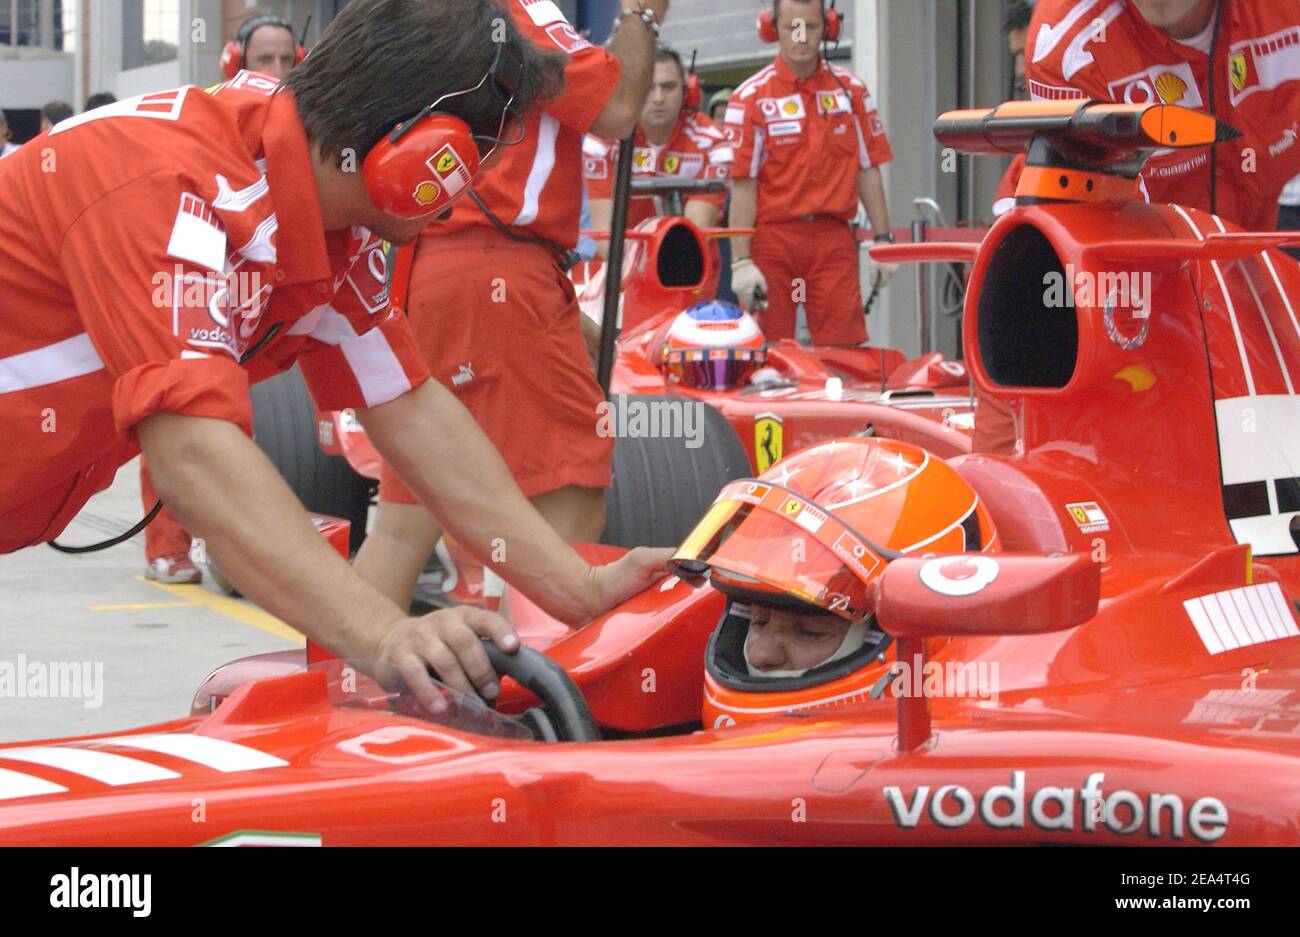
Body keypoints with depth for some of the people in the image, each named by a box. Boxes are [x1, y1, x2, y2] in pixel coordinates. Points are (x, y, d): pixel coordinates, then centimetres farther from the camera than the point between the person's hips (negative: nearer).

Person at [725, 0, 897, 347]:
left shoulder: (851, 91, 10)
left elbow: (868, 170, 12)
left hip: (834, 239, 2)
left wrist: (883, 239, 6)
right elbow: (743, 185, -5)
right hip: (773, 237, -2)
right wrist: (741, 261, -11)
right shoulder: (751, 98, -1)